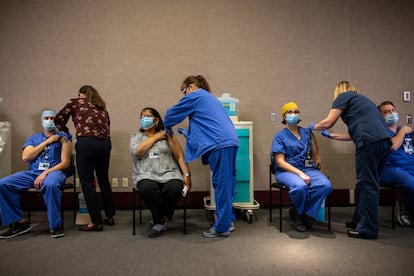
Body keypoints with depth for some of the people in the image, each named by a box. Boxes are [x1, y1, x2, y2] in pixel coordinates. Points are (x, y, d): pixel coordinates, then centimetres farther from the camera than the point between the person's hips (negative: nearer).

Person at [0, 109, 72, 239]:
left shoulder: (63, 137, 8)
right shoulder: (33, 138, 22)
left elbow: (65, 163, -2)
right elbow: (25, 157, 4)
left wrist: (45, 173, -16)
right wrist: (46, 142, 0)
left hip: (55, 171, -4)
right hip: (32, 172, 5)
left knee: (51, 184, -39)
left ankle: (55, 225, -24)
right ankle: (20, 222, -7)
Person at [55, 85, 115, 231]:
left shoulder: (76, 102, 13)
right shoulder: (102, 109, 23)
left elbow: (59, 119, 14)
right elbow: (106, 128, 16)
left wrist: (65, 132, 29)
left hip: (86, 143, -5)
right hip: (105, 143, 6)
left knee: (87, 183, 2)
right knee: (104, 181, 16)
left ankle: (96, 222, 5)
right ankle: (110, 217, 26)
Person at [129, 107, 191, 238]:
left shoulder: (167, 136, 13)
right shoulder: (136, 136, 16)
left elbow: (180, 156, 6)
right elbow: (136, 152, -6)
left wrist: (186, 175, -6)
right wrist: (155, 138, -1)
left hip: (168, 174, 0)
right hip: (146, 176, 0)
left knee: (175, 188, -31)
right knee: (148, 188, -34)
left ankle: (159, 221, -4)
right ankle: (160, 221, -9)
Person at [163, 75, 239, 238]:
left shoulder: (195, 96, 3)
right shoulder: (210, 98, 30)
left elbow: (172, 114, 9)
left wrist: (167, 129, 27)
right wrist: (189, 133, 30)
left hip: (220, 144, -9)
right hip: (229, 142, 9)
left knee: (221, 184, -5)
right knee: (226, 183, 13)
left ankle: (222, 227, 3)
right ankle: (228, 221, 22)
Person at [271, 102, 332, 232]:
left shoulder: (307, 133, 17)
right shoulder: (280, 137, 4)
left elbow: (316, 155, 16)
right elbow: (280, 162, -6)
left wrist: (320, 172, 0)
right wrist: (300, 173, -18)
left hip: (308, 169, 4)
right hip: (286, 171, -3)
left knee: (325, 185, -27)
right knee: (300, 186, -36)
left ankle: (306, 214, -5)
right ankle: (298, 213, -2)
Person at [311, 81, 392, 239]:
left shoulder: (344, 96, 11)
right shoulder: (360, 100, 33)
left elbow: (328, 122, 4)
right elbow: (353, 134, 32)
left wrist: (314, 126, 24)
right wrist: (331, 136, 42)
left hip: (370, 142, -8)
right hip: (384, 141, 9)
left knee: (367, 185, -4)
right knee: (370, 184, 14)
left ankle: (367, 229, 2)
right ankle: (359, 221, 24)